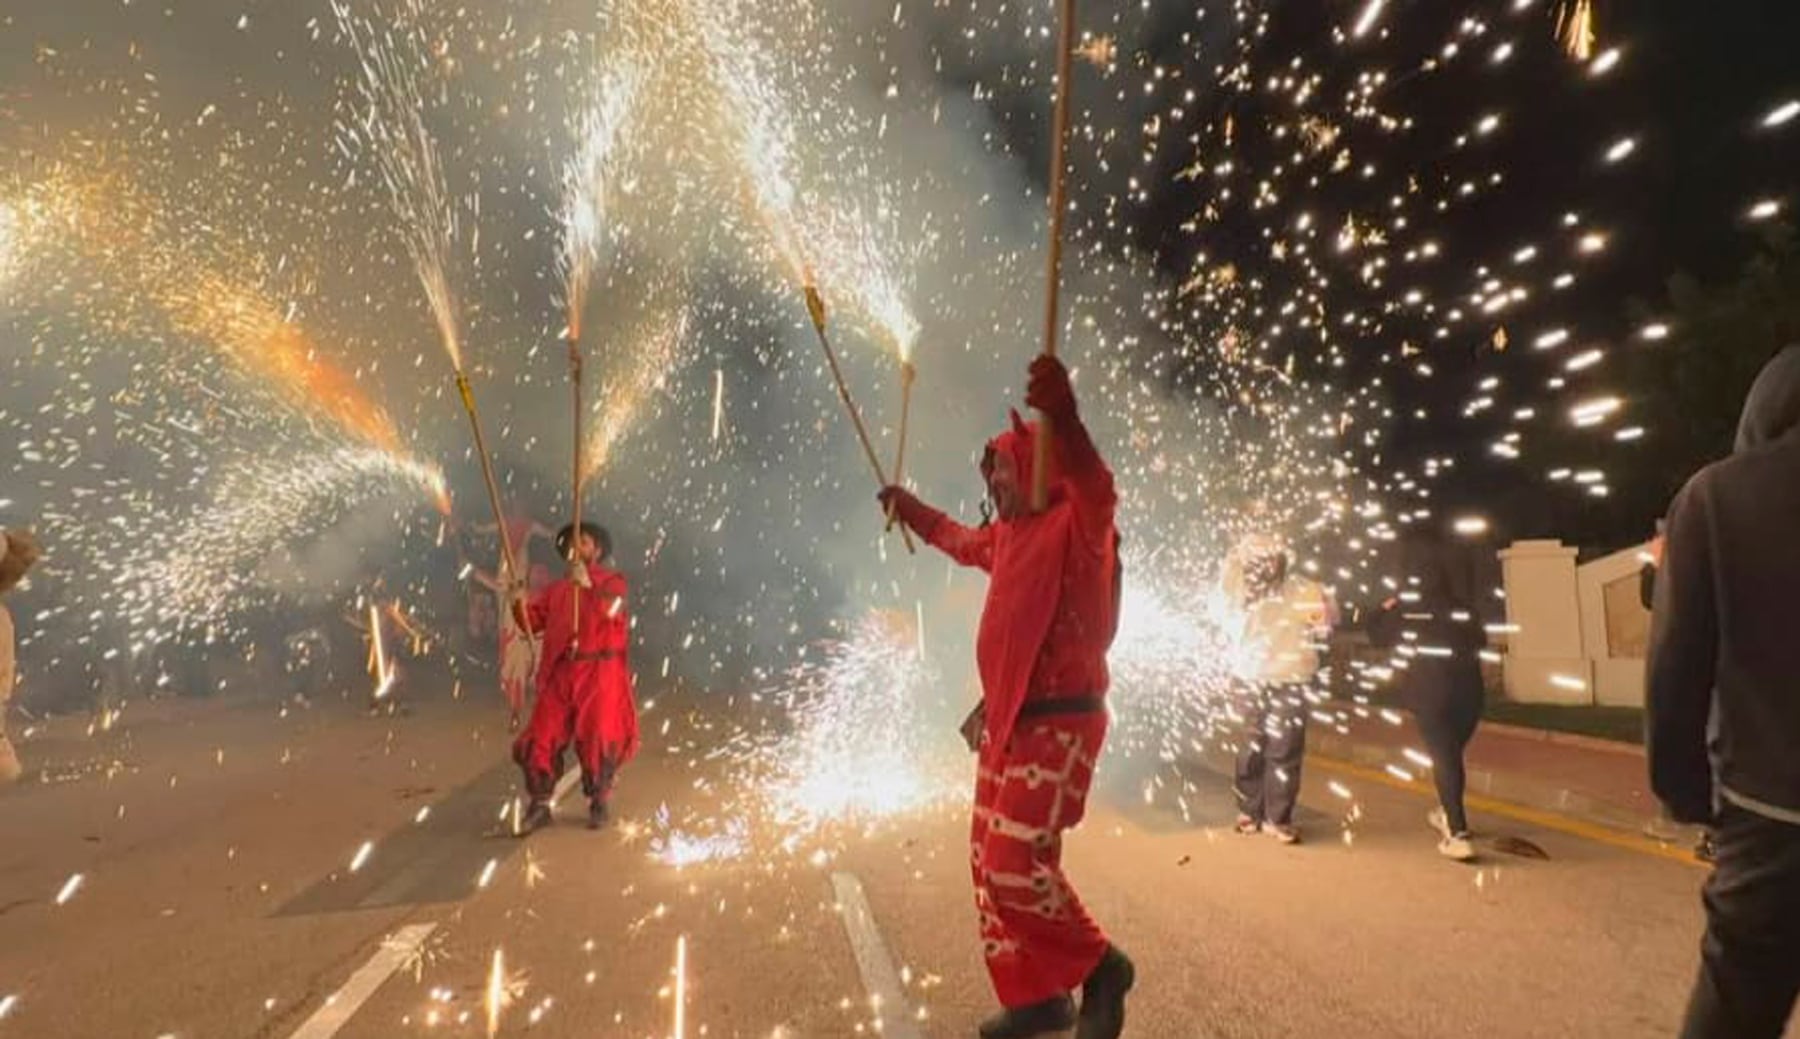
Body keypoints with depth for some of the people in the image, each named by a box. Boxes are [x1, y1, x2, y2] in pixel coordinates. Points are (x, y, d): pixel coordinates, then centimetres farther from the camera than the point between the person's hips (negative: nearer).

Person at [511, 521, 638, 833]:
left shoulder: (612, 580, 3)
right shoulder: (557, 589, 16)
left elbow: (611, 611, -17)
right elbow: (532, 622, 10)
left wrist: (588, 586, -30)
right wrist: (519, 600, -8)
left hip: (600, 673, -4)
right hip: (561, 674, 4)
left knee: (597, 740, -3)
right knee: (539, 739, 0)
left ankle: (599, 802, 20)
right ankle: (540, 806, 16)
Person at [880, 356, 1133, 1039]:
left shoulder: (1076, 526, -14)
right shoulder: (1008, 535, 12)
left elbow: (1097, 491, -39)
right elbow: (962, 542, 34)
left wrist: (1062, 417, -58)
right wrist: (909, 509, 46)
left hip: (1058, 723, -9)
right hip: (1006, 720, 10)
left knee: (1015, 866, -11)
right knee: (990, 863, 14)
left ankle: (1101, 967, 16)